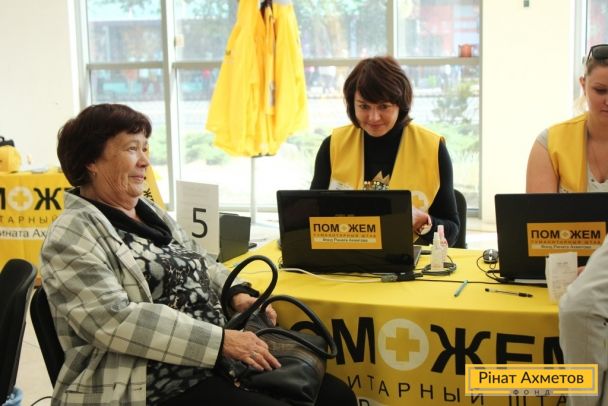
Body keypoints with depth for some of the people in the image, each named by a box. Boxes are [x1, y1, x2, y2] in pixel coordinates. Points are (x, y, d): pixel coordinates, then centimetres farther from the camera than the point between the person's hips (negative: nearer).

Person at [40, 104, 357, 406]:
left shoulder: (151, 213, 15)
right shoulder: (72, 238, -11)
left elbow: (197, 263, 26)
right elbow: (115, 320, -22)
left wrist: (237, 292, 4)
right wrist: (221, 340, -25)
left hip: (216, 362, 8)